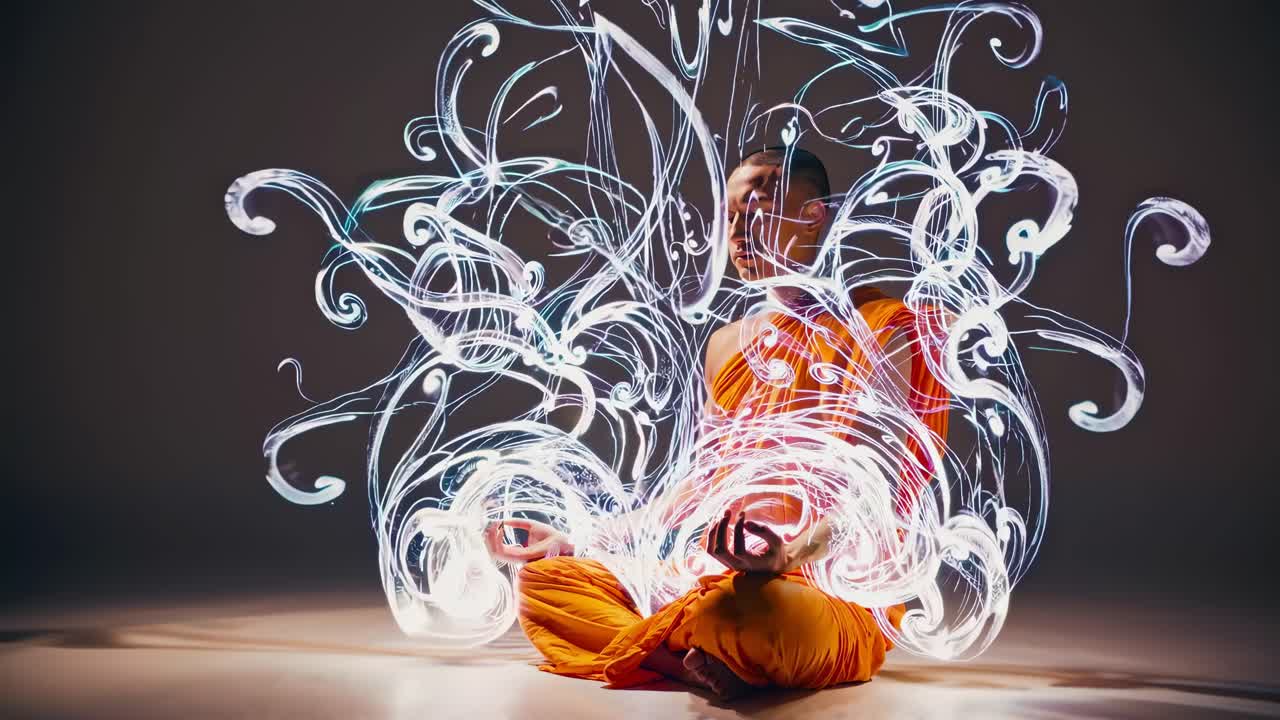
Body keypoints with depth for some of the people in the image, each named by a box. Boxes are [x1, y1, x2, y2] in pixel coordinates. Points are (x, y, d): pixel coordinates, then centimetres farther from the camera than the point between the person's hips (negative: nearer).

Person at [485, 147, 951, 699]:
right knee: (541, 580, -6)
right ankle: (719, 662, -19)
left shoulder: (881, 331, -6)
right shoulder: (728, 345, 15)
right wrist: (575, 542, 15)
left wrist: (789, 555, -35)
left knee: (749, 610, -42)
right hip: (712, 577, 8)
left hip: (834, 590, -7)